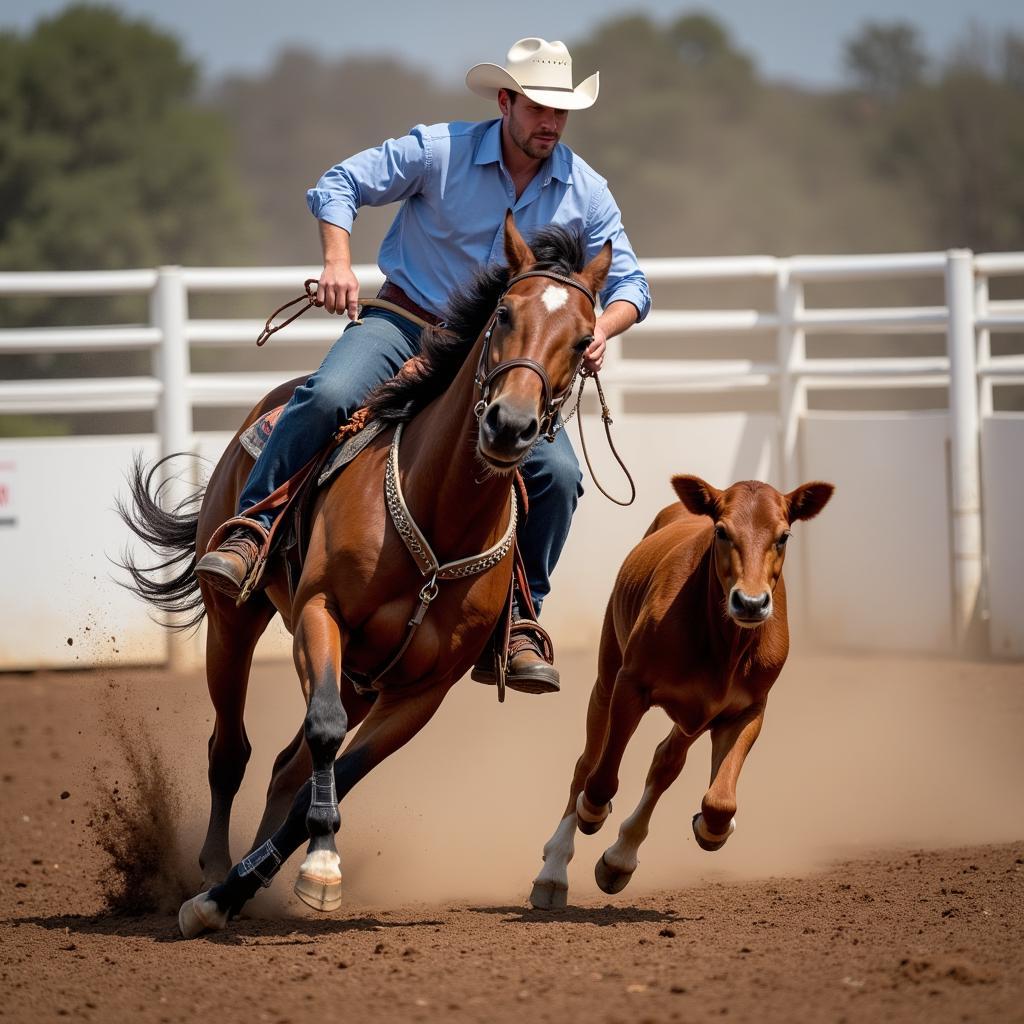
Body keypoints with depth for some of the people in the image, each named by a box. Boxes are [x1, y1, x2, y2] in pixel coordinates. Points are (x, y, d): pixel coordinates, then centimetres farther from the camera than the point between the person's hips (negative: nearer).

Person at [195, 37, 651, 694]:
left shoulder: (586, 192, -1)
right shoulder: (438, 151, -8)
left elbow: (630, 283, 3)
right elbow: (340, 186, -3)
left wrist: (602, 329, -20)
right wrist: (338, 263, -20)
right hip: (406, 322, -2)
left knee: (557, 472, -17)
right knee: (331, 395, -32)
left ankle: (516, 620, -4)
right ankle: (249, 532, -24)